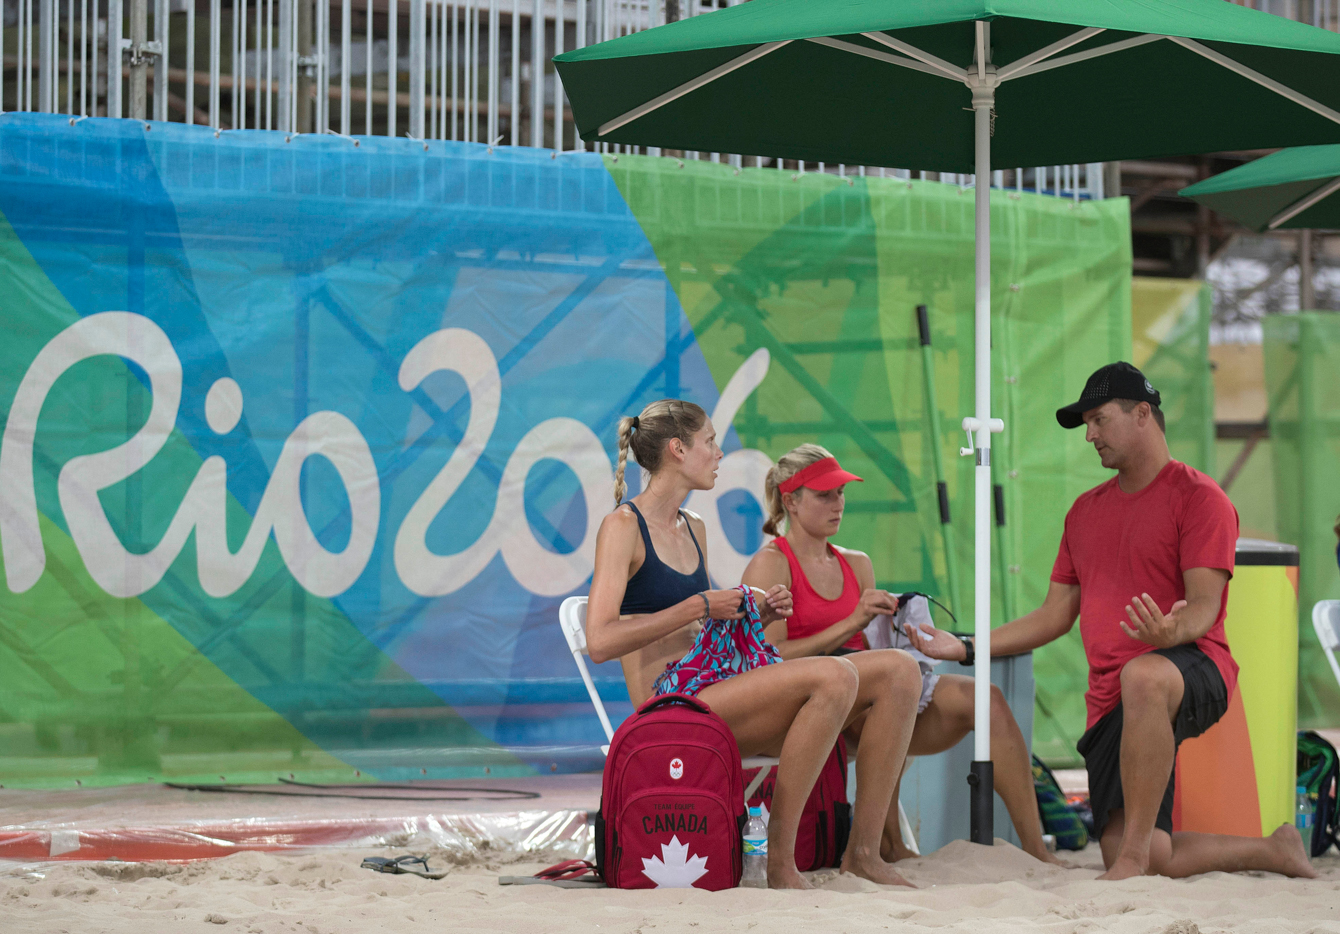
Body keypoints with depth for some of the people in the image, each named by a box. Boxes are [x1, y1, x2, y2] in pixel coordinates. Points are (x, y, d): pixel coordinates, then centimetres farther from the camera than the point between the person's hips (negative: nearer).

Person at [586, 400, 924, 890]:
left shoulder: (693, 528, 21)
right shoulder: (622, 526, -6)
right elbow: (600, 642, -17)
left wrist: (756, 613, 8)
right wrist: (699, 607, -14)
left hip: (711, 691, 9)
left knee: (898, 671, -4)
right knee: (835, 676, -30)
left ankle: (864, 848, -9)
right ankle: (781, 860, -26)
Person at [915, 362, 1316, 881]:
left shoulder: (1198, 496, -1)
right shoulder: (1086, 511, 21)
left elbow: (1204, 605, -12)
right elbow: (1055, 616, 23)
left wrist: (1171, 631, -35)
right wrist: (964, 648, 15)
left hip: (1194, 668, -7)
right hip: (1111, 700, 7)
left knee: (1142, 676, -44)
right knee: (1136, 858, -6)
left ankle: (1134, 854, -39)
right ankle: (1271, 850, 17)